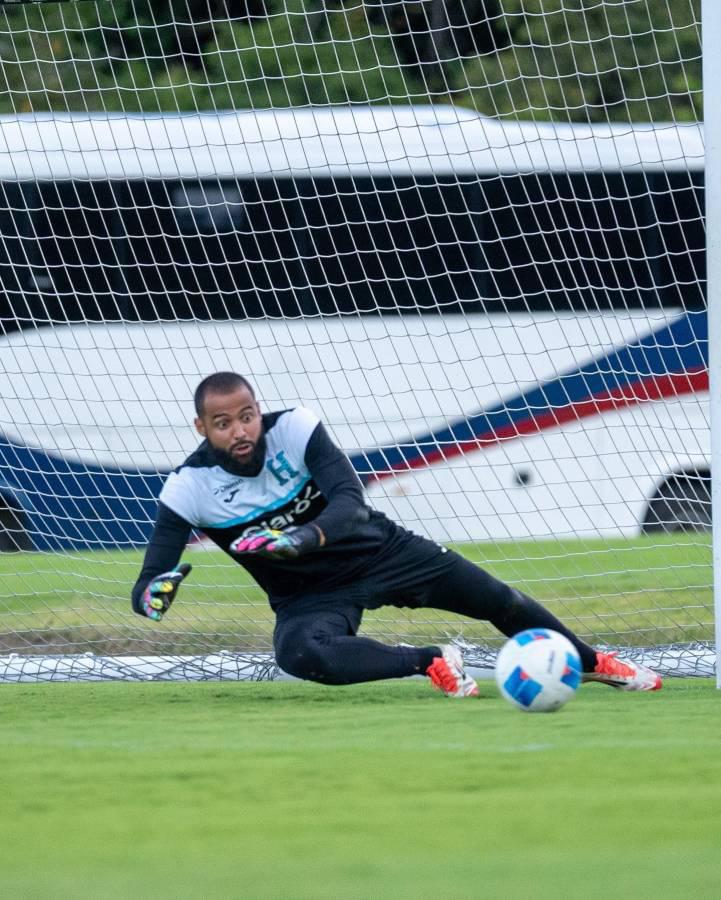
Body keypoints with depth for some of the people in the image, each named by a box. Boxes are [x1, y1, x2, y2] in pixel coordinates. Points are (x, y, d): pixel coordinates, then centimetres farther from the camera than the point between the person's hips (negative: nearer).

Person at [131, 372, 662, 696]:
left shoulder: (295, 428, -21)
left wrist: (305, 538, -51)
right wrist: (154, 595, -47)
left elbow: (351, 502, -30)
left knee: (498, 600, 1)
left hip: (376, 550, 1)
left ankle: (592, 663, 31)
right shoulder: (190, 488, -20)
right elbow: (145, 590, -21)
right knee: (299, 653, -37)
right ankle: (432, 664, -19)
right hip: (309, 596, -1)